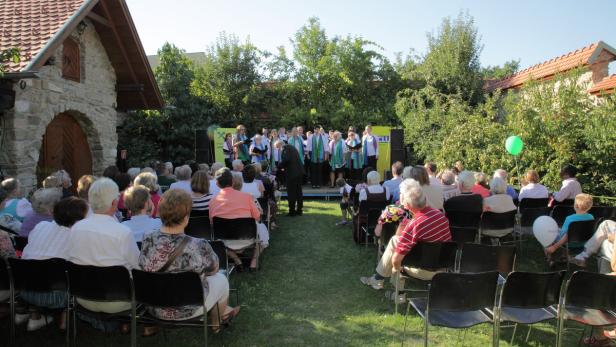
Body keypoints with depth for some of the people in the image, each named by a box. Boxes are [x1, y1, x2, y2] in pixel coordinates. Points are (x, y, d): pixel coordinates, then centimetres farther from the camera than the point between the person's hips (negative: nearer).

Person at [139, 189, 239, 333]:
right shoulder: (199, 247, -31)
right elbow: (213, 269, -10)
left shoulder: (147, 241, -19)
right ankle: (216, 322, 45)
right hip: (188, 310, -4)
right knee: (221, 279, 21)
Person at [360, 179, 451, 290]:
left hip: (425, 272, -7)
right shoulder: (440, 213, -7)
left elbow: (396, 260, -21)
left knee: (394, 241, 6)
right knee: (396, 239, 16)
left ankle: (377, 279, 24)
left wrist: (396, 268, 2)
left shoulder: (413, 225, -29)